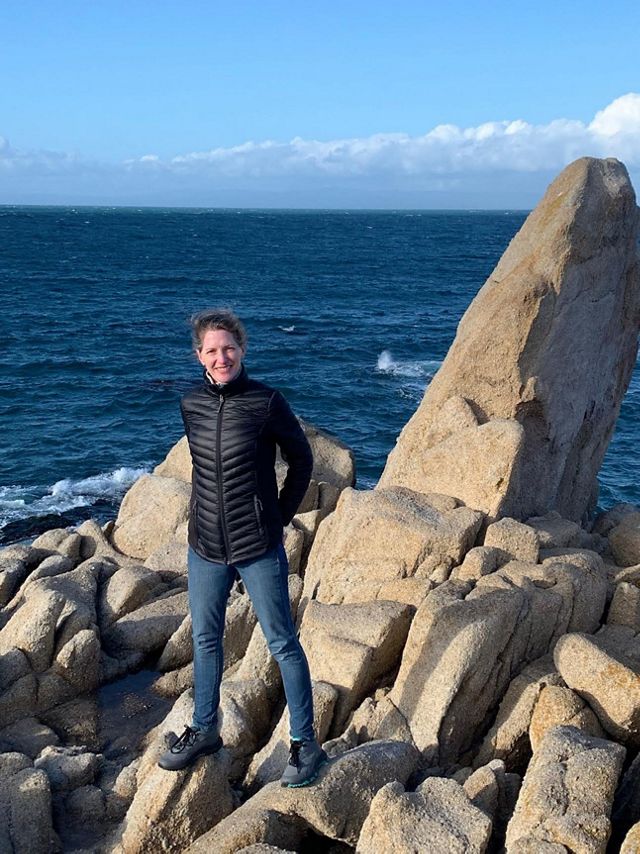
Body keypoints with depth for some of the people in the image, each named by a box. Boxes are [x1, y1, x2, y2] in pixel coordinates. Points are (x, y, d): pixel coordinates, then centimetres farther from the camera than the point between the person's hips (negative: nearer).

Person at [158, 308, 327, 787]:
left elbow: (302, 460, 0)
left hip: (259, 549, -5)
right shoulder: (191, 405, 1)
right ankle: (204, 732, 35)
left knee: (282, 644, 5)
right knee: (205, 640, 17)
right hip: (205, 547, 5)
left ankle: (306, 744, 17)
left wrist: (280, 516, 0)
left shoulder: (266, 402, -12)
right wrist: (211, 513, 12)